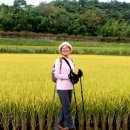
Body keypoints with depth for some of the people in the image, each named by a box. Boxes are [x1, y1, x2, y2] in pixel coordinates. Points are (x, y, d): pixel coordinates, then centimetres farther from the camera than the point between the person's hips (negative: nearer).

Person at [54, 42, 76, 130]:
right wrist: (68, 76, -18)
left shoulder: (71, 61, 14)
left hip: (69, 87, 7)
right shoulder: (59, 60, -5)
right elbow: (56, 75, -11)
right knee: (67, 108, -7)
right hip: (62, 88, -7)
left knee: (65, 107, 12)